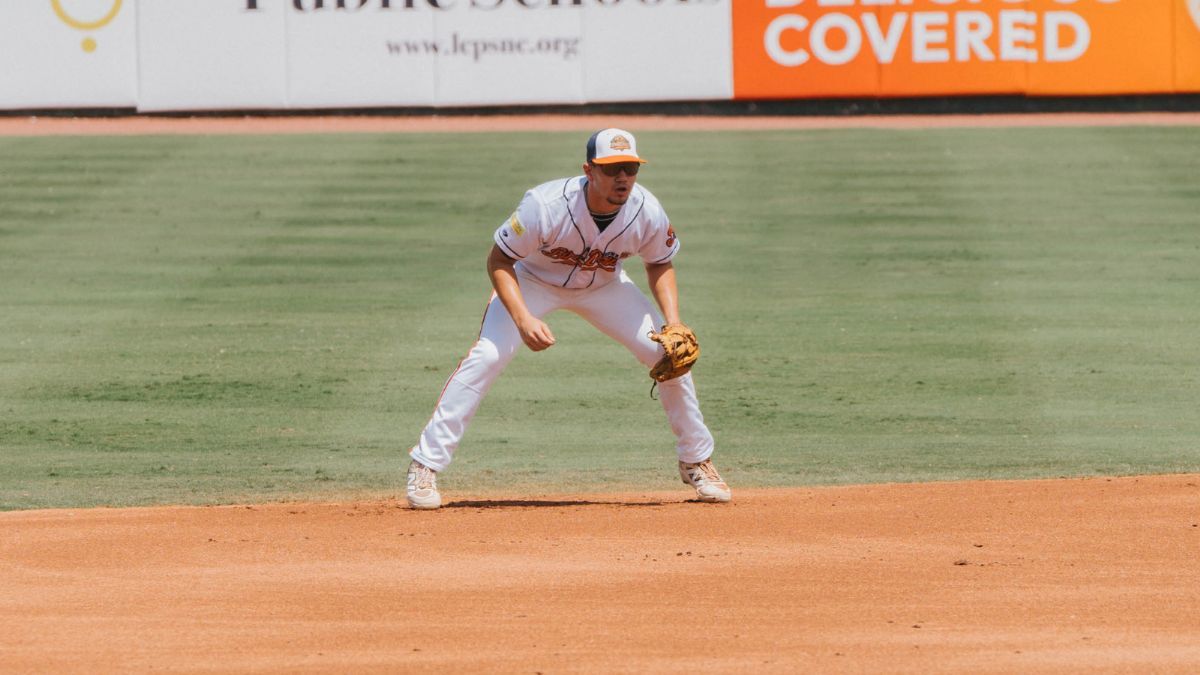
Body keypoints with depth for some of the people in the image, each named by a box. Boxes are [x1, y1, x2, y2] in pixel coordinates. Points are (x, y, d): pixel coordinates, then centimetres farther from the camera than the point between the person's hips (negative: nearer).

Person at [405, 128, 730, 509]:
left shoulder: (647, 213, -25)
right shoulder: (546, 206, -37)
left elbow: (659, 264, -4)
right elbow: (499, 261, -26)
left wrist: (674, 325, -18)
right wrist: (523, 318, -40)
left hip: (602, 287, 4)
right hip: (531, 281, -3)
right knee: (487, 357, -24)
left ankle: (697, 462, 16)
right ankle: (424, 467, -15)